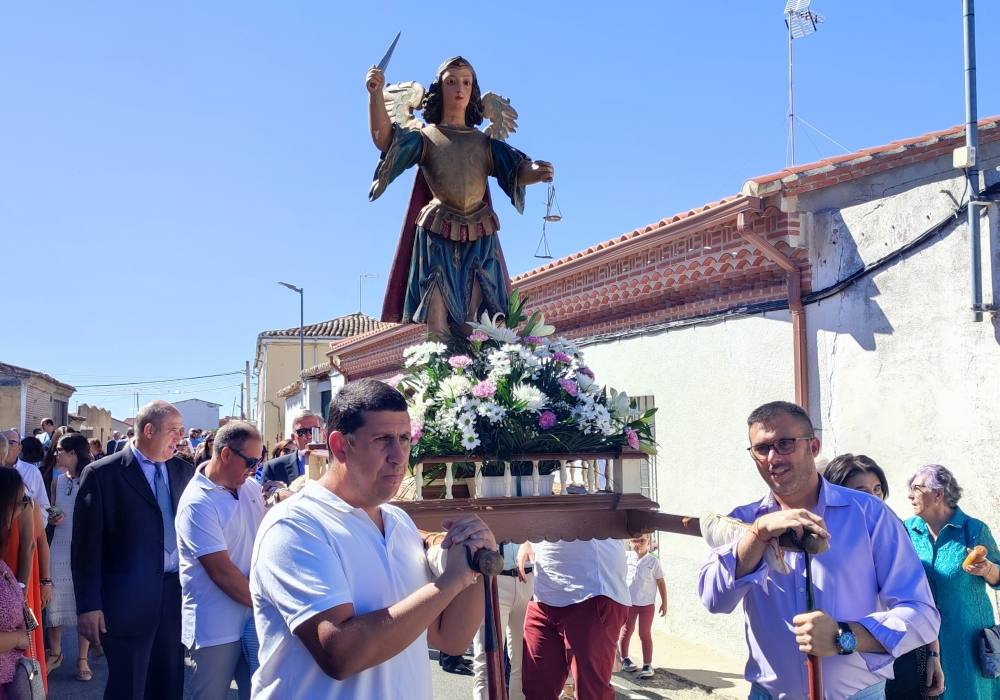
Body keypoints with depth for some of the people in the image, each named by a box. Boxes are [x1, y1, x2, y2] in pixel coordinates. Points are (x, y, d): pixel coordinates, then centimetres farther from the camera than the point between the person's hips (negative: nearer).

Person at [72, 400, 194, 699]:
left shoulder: (183, 470, 7)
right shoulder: (102, 473, -7)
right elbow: (86, 544, -8)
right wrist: (88, 606, -11)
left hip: (176, 596, 5)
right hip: (129, 601, -5)